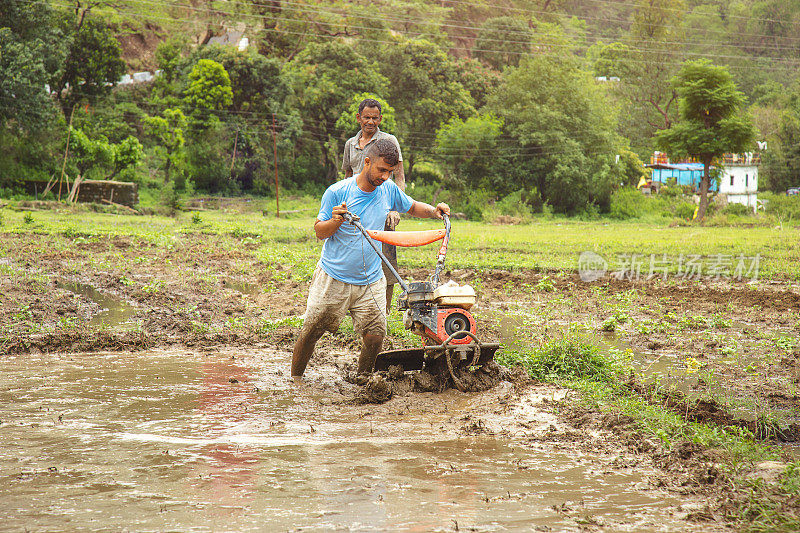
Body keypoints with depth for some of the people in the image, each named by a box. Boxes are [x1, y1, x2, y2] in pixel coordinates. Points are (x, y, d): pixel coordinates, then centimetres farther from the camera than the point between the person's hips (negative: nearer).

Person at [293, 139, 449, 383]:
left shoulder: (389, 189, 1)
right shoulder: (337, 192, -11)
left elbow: (412, 207, 20)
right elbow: (319, 232, -5)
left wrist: (432, 211, 0)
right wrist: (336, 221, -26)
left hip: (371, 281, 3)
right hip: (333, 278, -3)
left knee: (375, 336, -6)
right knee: (311, 331, 1)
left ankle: (363, 380, 18)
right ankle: (296, 378, 22)